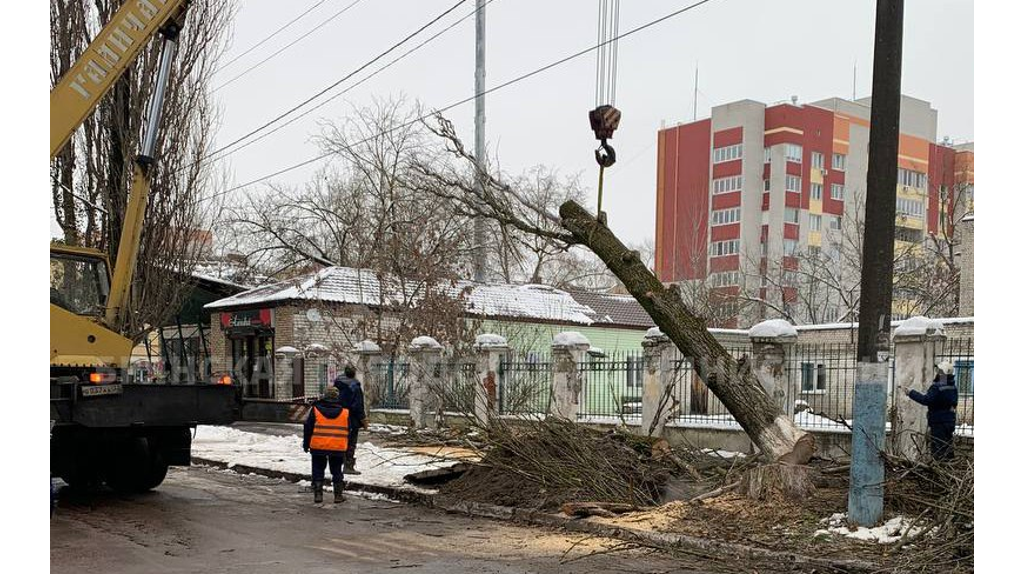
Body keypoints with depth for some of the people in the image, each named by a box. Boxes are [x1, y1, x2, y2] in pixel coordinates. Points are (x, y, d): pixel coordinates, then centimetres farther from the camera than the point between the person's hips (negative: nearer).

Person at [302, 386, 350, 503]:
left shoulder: (316, 410, -1)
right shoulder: (345, 412, 3)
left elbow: (308, 428, 2)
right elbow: (348, 432, 9)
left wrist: (306, 444, 11)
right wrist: (347, 447, 19)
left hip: (318, 446, -1)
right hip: (338, 448, 1)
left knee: (318, 471, 11)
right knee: (337, 472, 12)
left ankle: (318, 494, 8)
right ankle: (338, 495, 13)